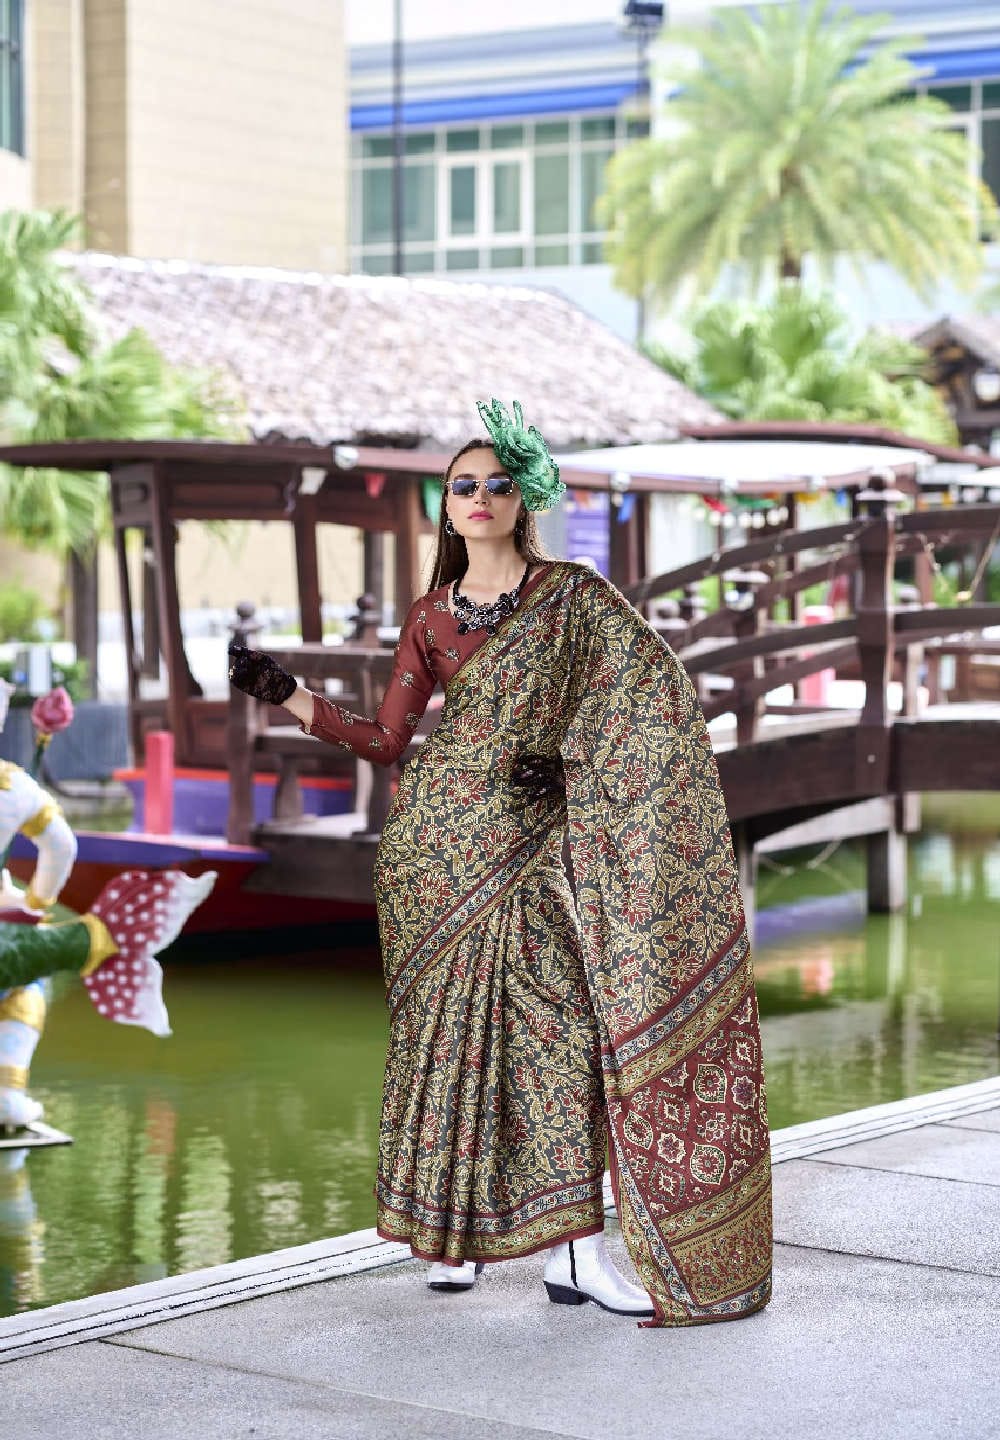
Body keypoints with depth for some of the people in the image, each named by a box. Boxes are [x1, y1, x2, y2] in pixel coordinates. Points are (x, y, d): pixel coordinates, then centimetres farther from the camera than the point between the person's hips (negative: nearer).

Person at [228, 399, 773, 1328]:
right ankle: (453, 1231, 13)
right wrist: (284, 694, 4)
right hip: (441, 843, 2)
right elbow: (385, 739, 10)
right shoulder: (431, 618, 10)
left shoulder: (574, 595, 4)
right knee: (449, 1032, 1)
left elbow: (655, 694, 1)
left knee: (559, 1026, -9)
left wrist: (573, 760, -9)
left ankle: (573, 1248, -7)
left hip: (532, 840, -1)